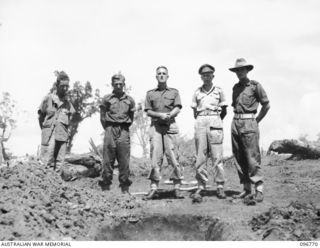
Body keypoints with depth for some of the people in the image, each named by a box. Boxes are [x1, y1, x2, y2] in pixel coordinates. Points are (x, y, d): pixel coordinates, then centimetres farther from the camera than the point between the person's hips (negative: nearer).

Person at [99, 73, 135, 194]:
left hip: (124, 131, 1)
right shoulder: (106, 99, 7)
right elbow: (102, 117, 9)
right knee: (108, 160, -1)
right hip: (110, 130, -1)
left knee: (124, 161, 0)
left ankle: (125, 188, 5)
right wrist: (108, 129, 6)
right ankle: (105, 187, 6)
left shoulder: (129, 100, 11)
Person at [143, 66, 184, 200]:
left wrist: (168, 115, -16)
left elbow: (177, 109, 4)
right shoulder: (150, 93, 17)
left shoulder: (174, 92, 15)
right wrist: (161, 115, -9)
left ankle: (177, 187, -2)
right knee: (155, 155, -6)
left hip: (170, 126, -1)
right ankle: (154, 188, -5)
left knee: (172, 155, -7)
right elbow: (148, 111, 9)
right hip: (155, 126, 1)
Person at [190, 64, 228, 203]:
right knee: (200, 157, -3)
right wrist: (200, 121, 10)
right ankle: (200, 187, -1)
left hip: (215, 123, -1)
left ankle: (220, 187, 3)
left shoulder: (219, 90, 10)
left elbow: (224, 111, 14)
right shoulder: (197, 92, 14)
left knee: (217, 156, -4)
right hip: (200, 123, 1)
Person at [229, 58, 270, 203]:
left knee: (252, 157, -10)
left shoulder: (255, 86, -2)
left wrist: (257, 120, 1)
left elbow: (266, 105, 1)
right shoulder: (235, 87, 15)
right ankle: (246, 189, 13)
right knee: (239, 158, 6)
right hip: (235, 123, 6)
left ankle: (259, 189, -5)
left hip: (249, 124, -6)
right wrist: (237, 120, 14)